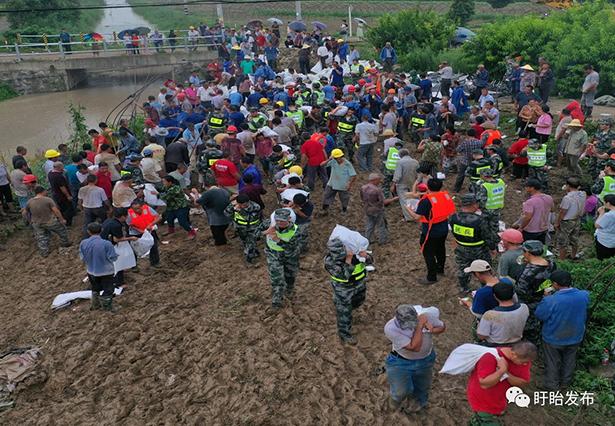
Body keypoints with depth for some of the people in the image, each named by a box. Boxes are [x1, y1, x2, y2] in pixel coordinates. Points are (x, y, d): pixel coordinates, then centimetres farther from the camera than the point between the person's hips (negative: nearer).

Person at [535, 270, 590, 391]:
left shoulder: (550, 301, -35)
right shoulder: (584, 295, -20)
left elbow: (539, 315, -18)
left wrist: (546, 298, -10)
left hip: (553, 339, -4)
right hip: (575, 337, 4)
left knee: (552, 363, 19)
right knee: (569, 360, 27)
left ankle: (551, 386, 37)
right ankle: (565, 383, 47)